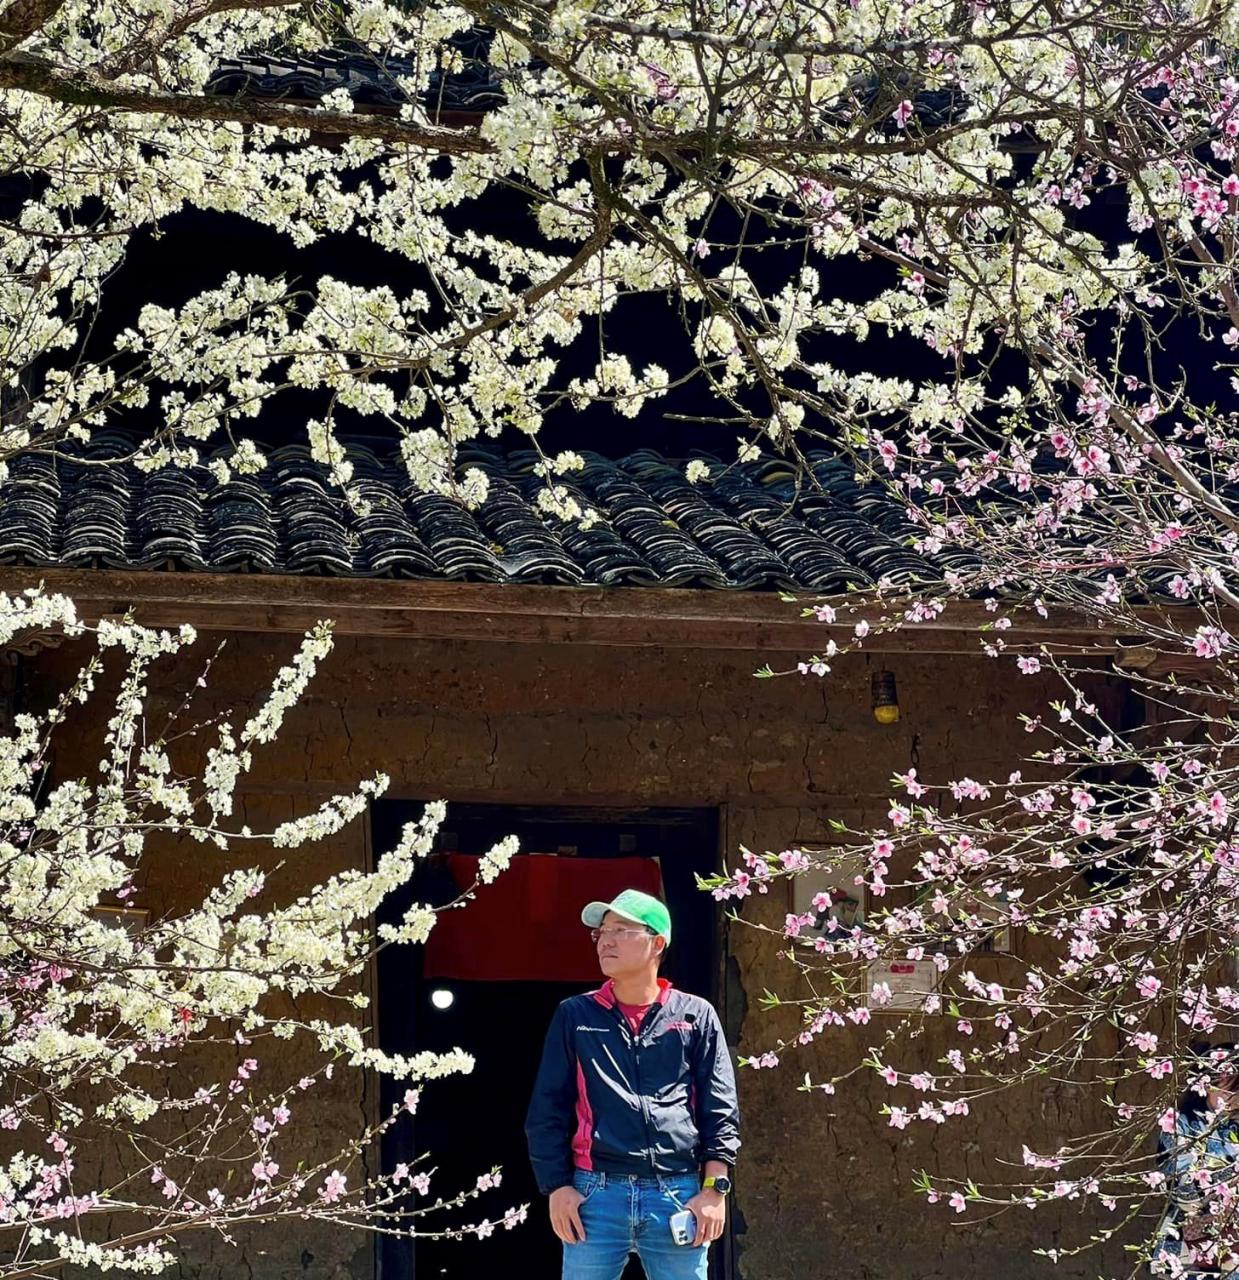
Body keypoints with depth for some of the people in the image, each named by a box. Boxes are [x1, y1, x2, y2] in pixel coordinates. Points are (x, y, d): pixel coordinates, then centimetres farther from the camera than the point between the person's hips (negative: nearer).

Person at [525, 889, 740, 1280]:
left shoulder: (695, 1016, 9)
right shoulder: (575, 1016, 10)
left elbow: (720, 1111, 6)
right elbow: (547, 1109, 8)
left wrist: (715, 1188, -2)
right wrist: (556, 1186, -2)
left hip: (678, 1195, 0)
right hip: (595, 1193, 0)